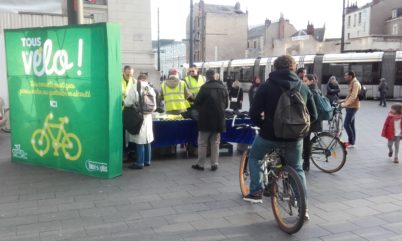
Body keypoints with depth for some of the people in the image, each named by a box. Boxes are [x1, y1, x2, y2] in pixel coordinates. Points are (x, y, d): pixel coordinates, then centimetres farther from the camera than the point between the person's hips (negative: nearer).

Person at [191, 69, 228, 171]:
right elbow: (226, 104, 11)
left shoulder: (205, 87, -13)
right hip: (219, 119, 4)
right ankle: (214, 164, 14)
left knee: (202, 143, 6)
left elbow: (197, 103, -7)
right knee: (215, 142, 13)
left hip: (206, 119, -4)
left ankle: (200, 164, 11)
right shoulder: (223, 88, 3)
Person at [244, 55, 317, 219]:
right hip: (294, 137, 3)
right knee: (297, 168, 21)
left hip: (270, 134, -2)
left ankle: (256, 192, 16)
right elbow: (313, 116, 6)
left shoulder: (267, 86, -6)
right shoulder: (303, 87, 3)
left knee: (254, 158, 24)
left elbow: (254, 113, -11)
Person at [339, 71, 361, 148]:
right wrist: (343, 100, 13)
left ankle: (352, 142, -6)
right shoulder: (352, 83, 15)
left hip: (352, 107, -10)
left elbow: (353, 97, -26)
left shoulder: (355, 84, -17)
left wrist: (344, 104, -25)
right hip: (351, 106, 10)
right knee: (351, 124, 13)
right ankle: (351, 141, 19)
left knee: (346, 124, -11)